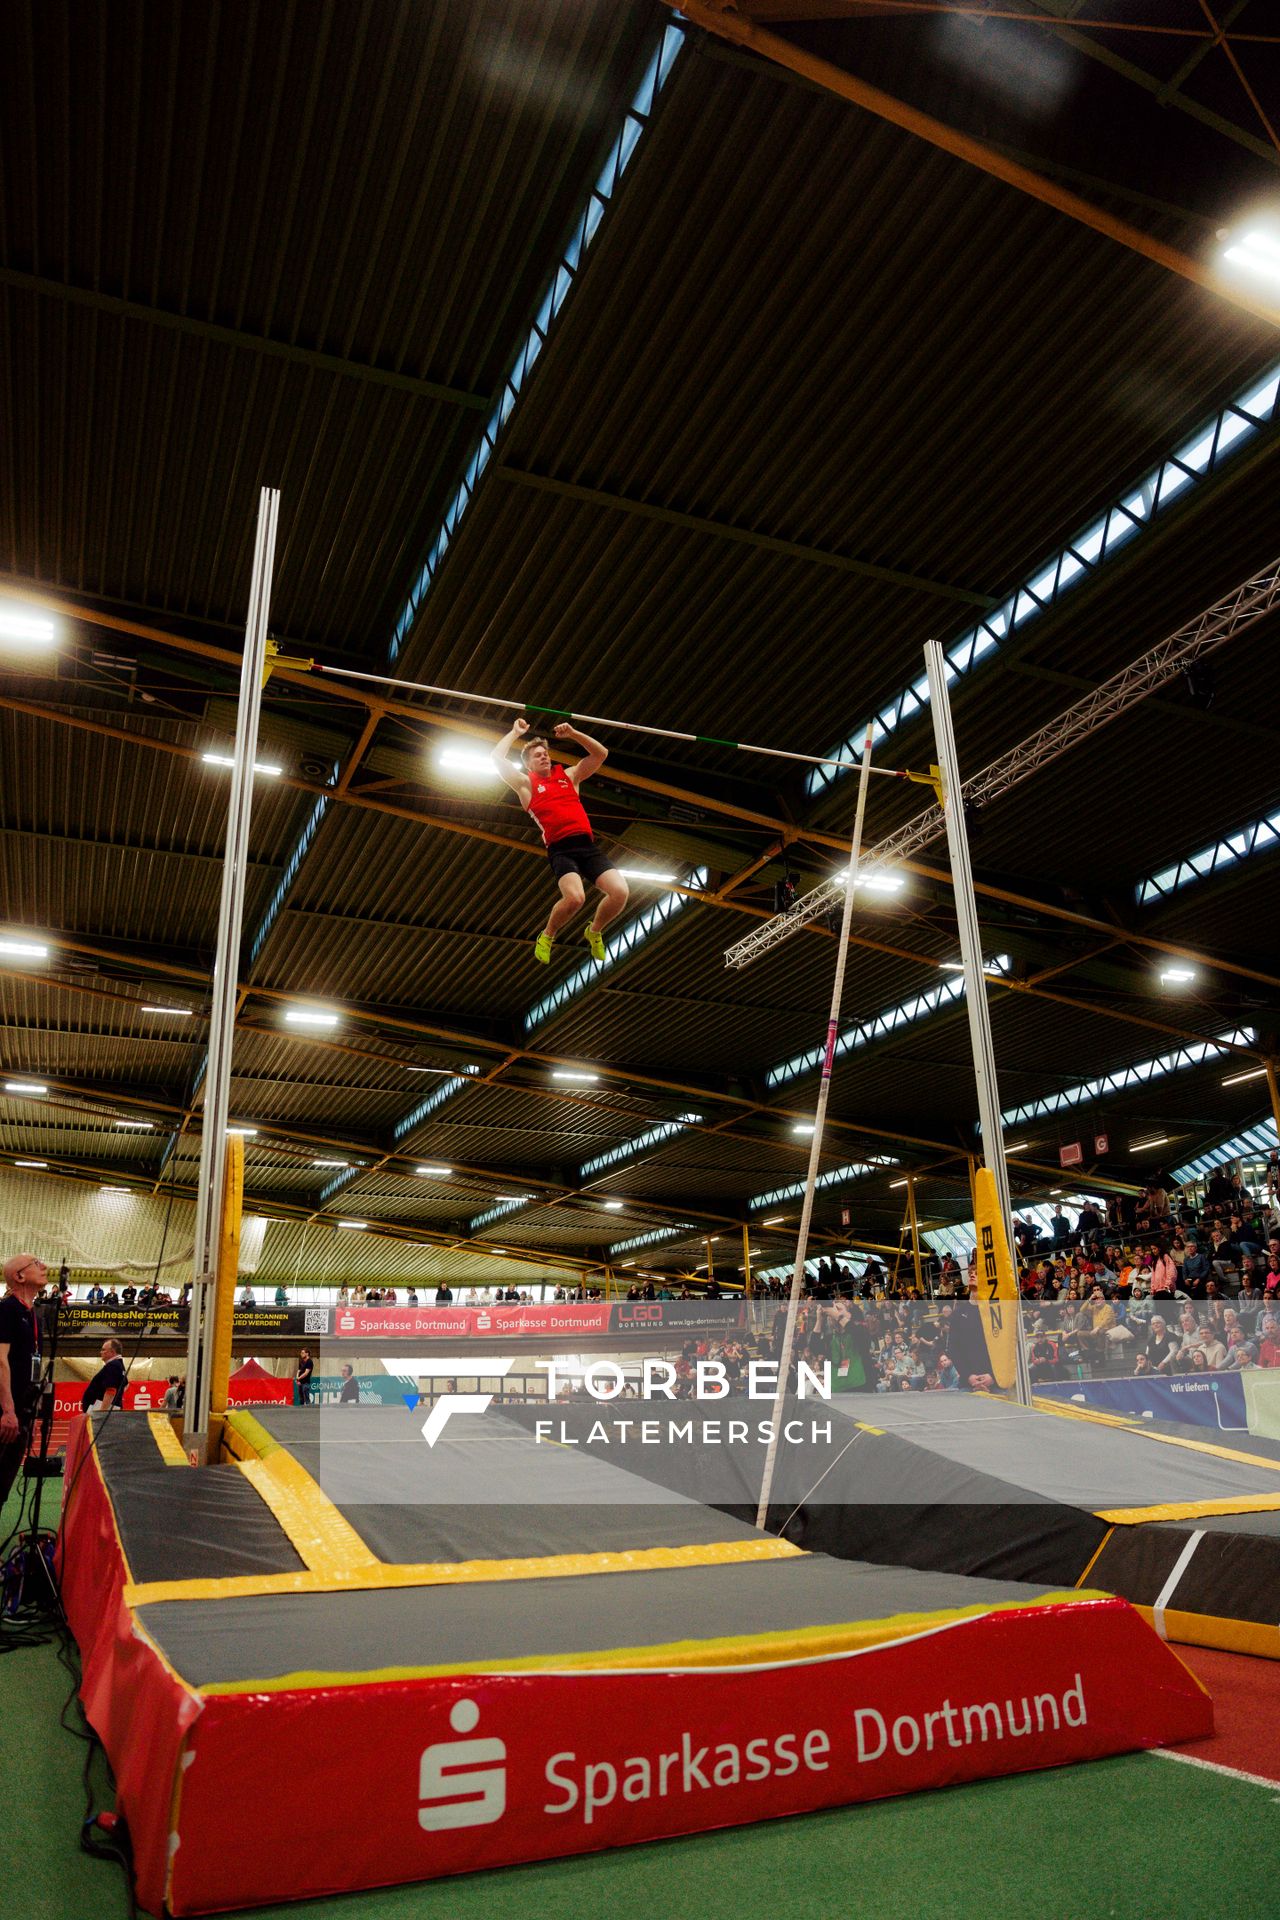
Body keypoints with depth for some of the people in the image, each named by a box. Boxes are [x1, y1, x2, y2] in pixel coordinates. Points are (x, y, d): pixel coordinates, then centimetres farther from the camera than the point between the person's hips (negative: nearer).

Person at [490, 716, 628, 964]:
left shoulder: (569, 776, 25)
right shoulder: (525, 784, 15)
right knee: (575, 897, -31)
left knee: (620, 892, -18)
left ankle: (594, 932, 13)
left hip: (588, 845, 4)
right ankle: (547, 936, 1)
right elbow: (497, 758, 7)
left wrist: (572, 734, 18)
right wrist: (516, 732, 19)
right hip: (560, 849, -4)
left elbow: (601, 753, 26)